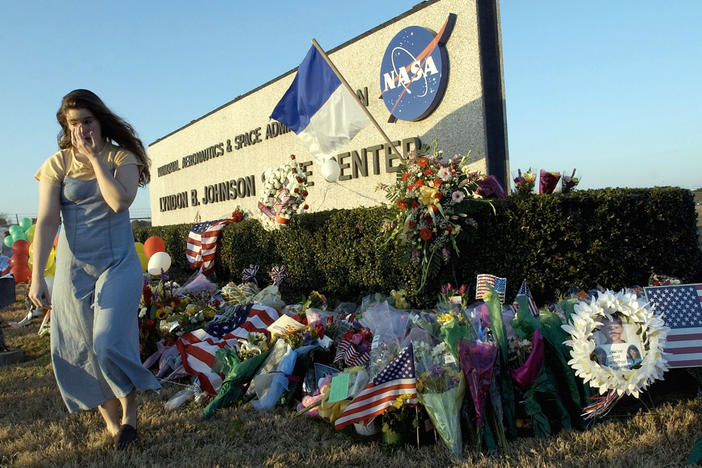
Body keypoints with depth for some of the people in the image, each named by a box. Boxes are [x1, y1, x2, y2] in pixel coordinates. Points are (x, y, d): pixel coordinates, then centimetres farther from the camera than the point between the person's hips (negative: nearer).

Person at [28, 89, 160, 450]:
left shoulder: (121, 157, 0)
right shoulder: (57, 164, 3)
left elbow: (119, 201, -19)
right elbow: (46, 221, -5)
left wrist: (94, 157, -12)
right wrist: (37, 276, -12)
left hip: (118, 264, -2)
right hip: (73, 268, 3)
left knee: (108, 343, -14)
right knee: (81, 349, 6)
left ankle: (129, 406, 14)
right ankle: (112, 420, 24)